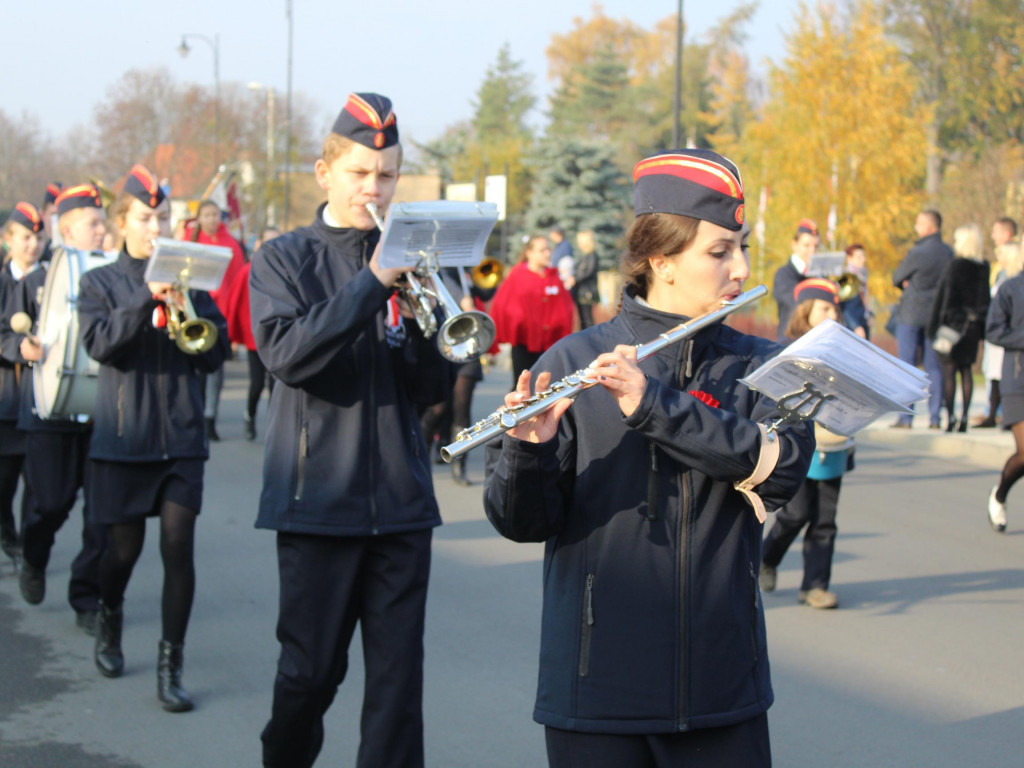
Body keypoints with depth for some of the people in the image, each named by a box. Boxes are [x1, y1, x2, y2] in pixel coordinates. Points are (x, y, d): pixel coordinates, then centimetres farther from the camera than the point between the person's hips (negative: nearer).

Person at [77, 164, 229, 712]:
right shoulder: (99, 283, 3)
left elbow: (215, 355, 1)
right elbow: (99, 343, -14)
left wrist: (184, 308, -14)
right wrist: (148, 298, -23)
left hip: (180, 435, 1)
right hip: (122, 435, -1)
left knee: (178, 548, -7)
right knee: (125, 547, 7)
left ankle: (171, 667, -1)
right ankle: (109, 621, 38)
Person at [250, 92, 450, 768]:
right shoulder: (284, 260, 3)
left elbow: (431, 390, 6)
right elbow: (285, 353, -16)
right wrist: (373, 282, -20)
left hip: (400, 497, 3)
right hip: (318, 494, -2)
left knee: (399, 670, 1)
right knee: (311, 668, 5)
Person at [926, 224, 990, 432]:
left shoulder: (955, 266, -13)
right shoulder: (984, 268, 5)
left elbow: (944, 297, -11)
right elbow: (986, 299, 11)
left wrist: (934, 326, -7)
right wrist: (981, 325, 19)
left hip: (953, 322, -5)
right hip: (973, 326, 5)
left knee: (949, 369, -1)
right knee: (966, 369, 10)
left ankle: (949, 417, -4)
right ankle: (964, 417, 7)